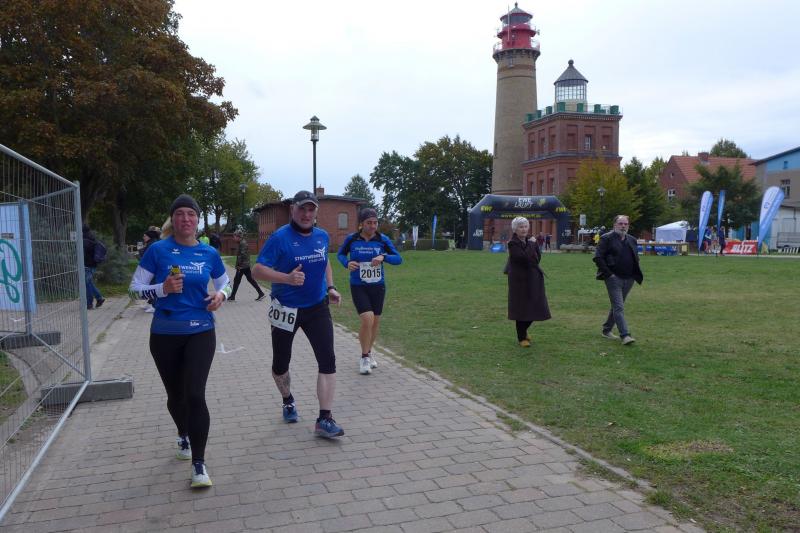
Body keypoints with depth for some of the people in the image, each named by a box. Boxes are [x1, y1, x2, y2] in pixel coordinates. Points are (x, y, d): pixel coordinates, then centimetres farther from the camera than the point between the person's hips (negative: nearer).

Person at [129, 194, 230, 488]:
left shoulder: (209, 253, -1)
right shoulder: (158, 250, -6)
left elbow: (224, 283, 15)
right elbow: (135, 288, -2)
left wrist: (221, 295, -8)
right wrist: (163, 288, -20)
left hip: (200, 332, 0)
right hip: (165, 334, 1)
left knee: (195, 395, -11)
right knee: (175, 394, 16)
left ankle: (199, 464, 0)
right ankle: (184, 436, 48)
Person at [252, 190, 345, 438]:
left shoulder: (322, 236, 2)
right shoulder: (280, 237, -15)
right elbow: (257, 270, -20)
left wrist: (330, 287, 7)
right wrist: (287, 278, -35)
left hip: (317, 308, 3)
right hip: (285, 310, -3)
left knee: (328, 360, -8)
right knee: (280, 363, 13)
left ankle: (324, 419, -3)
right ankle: (288, 401, 43)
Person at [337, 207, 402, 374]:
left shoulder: (382, 239, -6)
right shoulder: (351, 239, -8)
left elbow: (398, 258, -4)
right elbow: (340, 254, 9)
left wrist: (383, 257, -23)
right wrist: (347, 263, -13)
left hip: (378, 286, 3)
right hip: (358, 287, -3)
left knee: (375, 322, 11)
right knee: (367, 319, -18)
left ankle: (368, 353, 36)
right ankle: (364, 357, 2)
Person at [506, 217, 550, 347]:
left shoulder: (530, 241, 11)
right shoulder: (513, 244, -10)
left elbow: (538, 257, 1)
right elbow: (524, 257, -23)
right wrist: (531, 245, -14)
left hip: (533, 279, 6)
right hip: (520, 279, -6)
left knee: (534, 308, 11)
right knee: (522, 308, 0)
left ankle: (523, 330, 35)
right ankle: (521, 337, 14)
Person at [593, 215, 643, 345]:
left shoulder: (632, 240, 14)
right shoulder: (607, 238, -5)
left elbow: (636, 258, 25)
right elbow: (598, 257, -11)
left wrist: (635, 274, 11)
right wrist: (608, 273, -14)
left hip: (628, 279, 7)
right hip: (614, 279, -6)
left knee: (616, 306, 14)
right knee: (619, 307, -10)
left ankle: (607, 330, 27)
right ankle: (625, 335, -13)